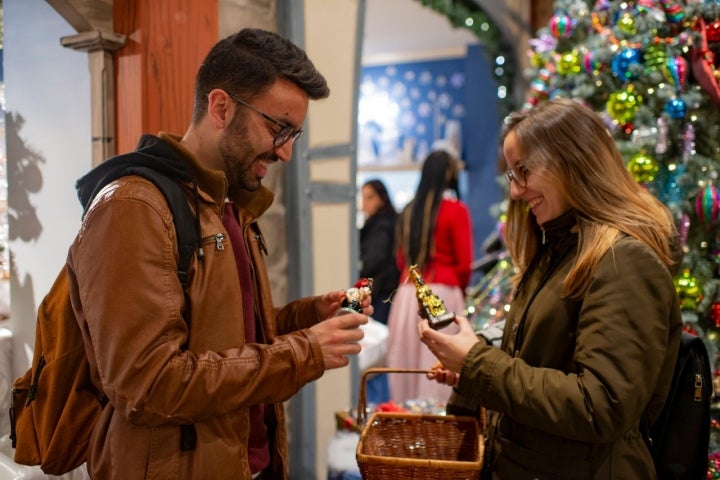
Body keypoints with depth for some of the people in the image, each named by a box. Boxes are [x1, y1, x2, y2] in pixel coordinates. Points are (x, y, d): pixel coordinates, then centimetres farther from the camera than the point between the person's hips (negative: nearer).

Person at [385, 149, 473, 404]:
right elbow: (464, 262, -4)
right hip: (442, 294, -5)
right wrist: (461, 290, 13)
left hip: (407, 293, 5)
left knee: (406, 363, 10)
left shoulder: (408, 210, 9)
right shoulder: (456, 209, -4)